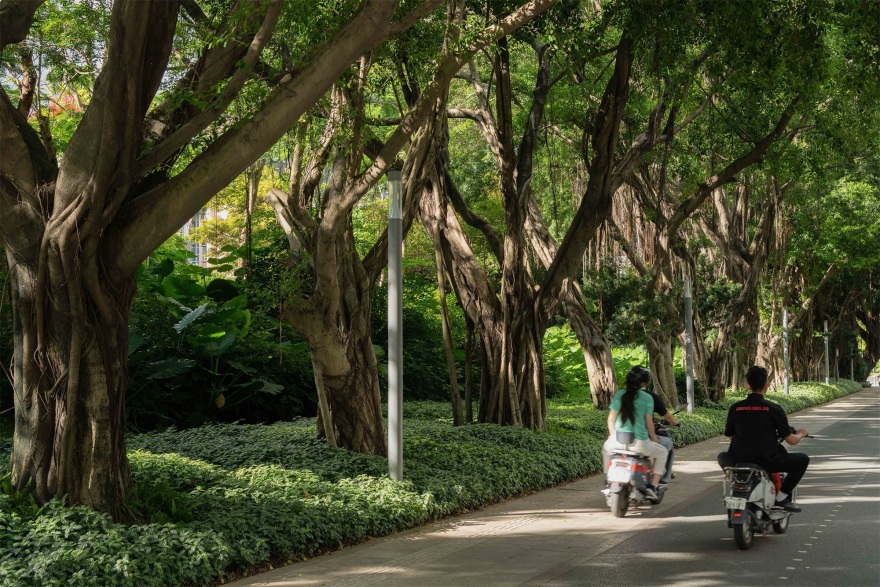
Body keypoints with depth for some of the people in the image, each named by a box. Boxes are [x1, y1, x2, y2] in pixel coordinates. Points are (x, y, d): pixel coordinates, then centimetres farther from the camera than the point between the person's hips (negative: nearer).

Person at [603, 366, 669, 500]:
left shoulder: (619, 395, 5)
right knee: (662, 452, 24)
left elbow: (611, 419, 8)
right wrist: (654, 439, 17)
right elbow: (649, 423, 1)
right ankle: (652, 486, 12)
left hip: (618, 440, 3)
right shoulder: (647, 398, -1)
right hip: (639, 442, -3)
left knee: (606, 448, 37)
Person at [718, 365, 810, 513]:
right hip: (767, 461, -3)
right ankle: (782, 496, 6)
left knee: (722, 457, 35)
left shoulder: (735, 408, 2)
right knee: (802, 459, 17)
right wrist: (801, 434, 20)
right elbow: (791, 440, -4)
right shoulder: (774, 409, -6)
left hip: (739, 460, 3)